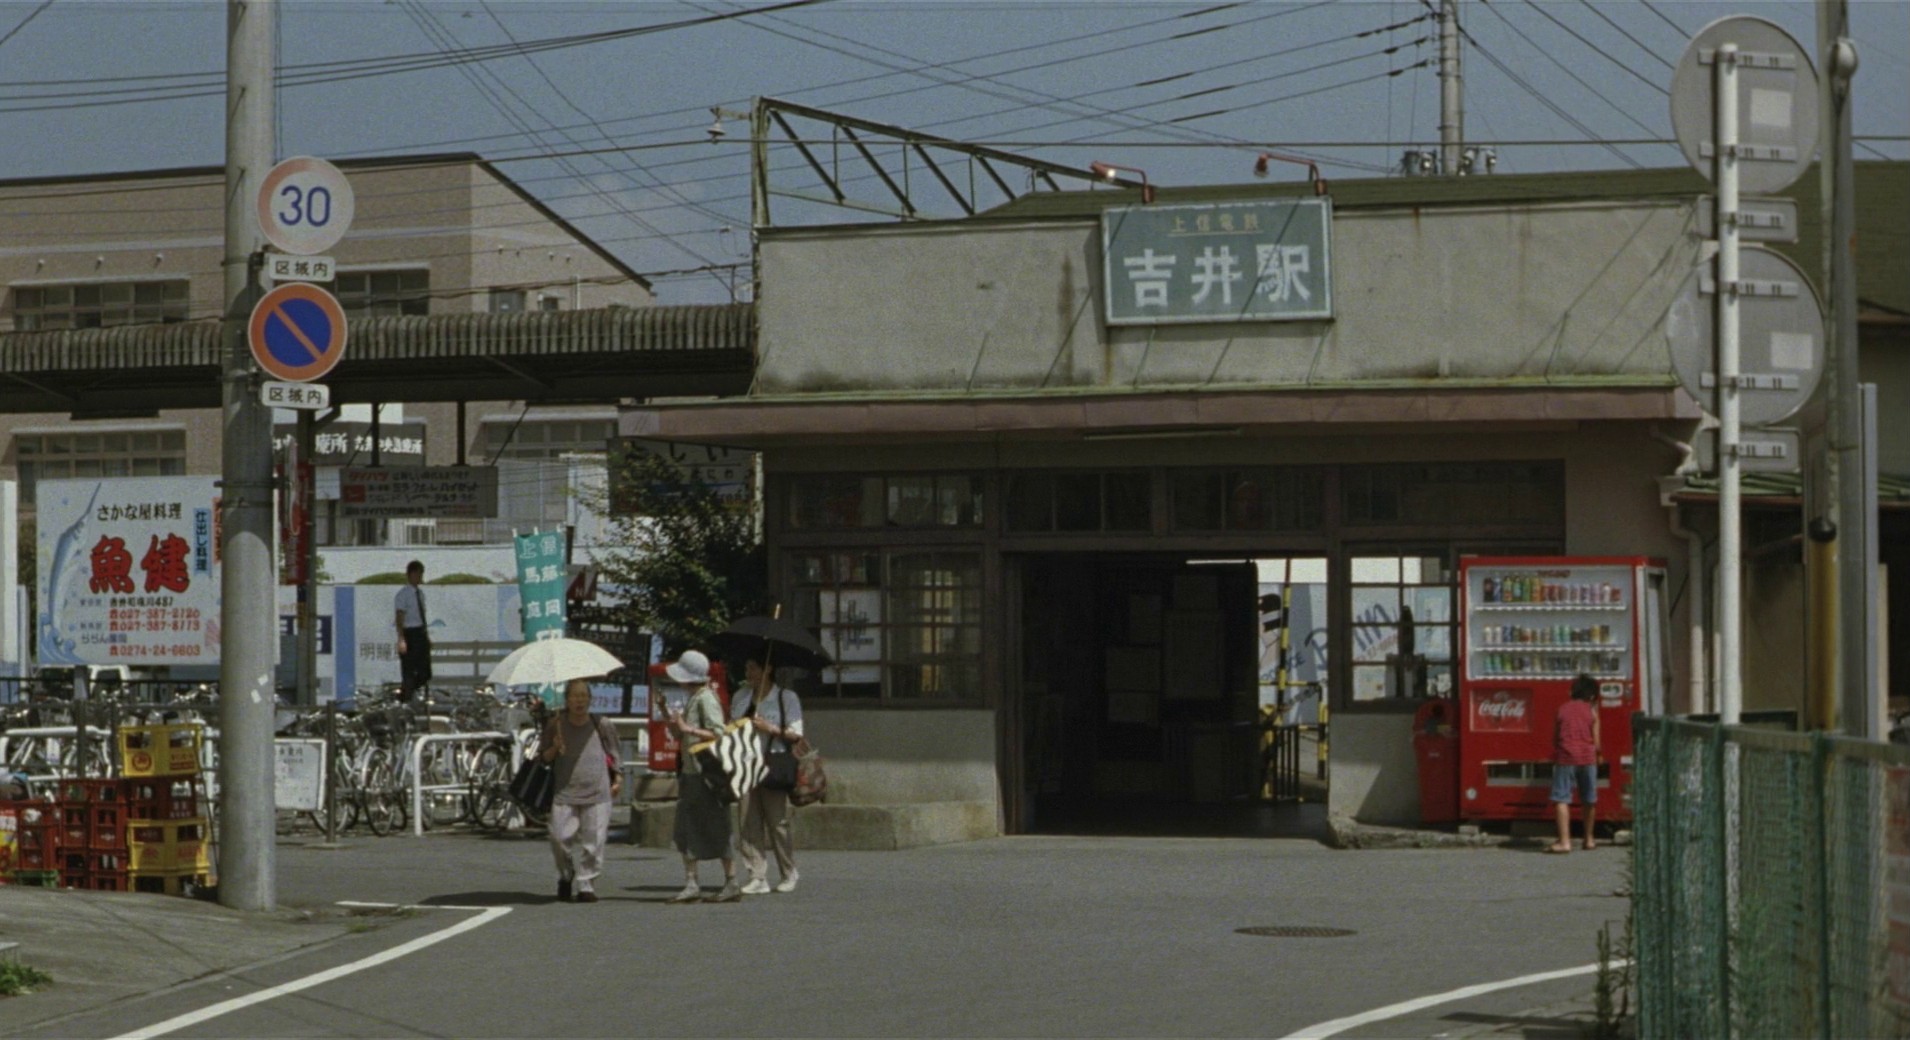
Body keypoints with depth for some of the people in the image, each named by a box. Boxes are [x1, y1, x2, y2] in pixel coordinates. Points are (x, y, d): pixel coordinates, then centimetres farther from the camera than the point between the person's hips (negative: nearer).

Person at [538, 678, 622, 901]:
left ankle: (586, 886, 3)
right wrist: (554, 748, -8)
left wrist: (618, 778, 6)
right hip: (564, 793, 0)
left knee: (593, 840, -6)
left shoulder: (602, 726, 8)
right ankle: (566, 877, 19)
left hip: (597, 793, 0)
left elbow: (614, 754, 17)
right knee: (561, 837, -7)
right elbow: (543, 757, 12)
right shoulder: (555, 725, 7)